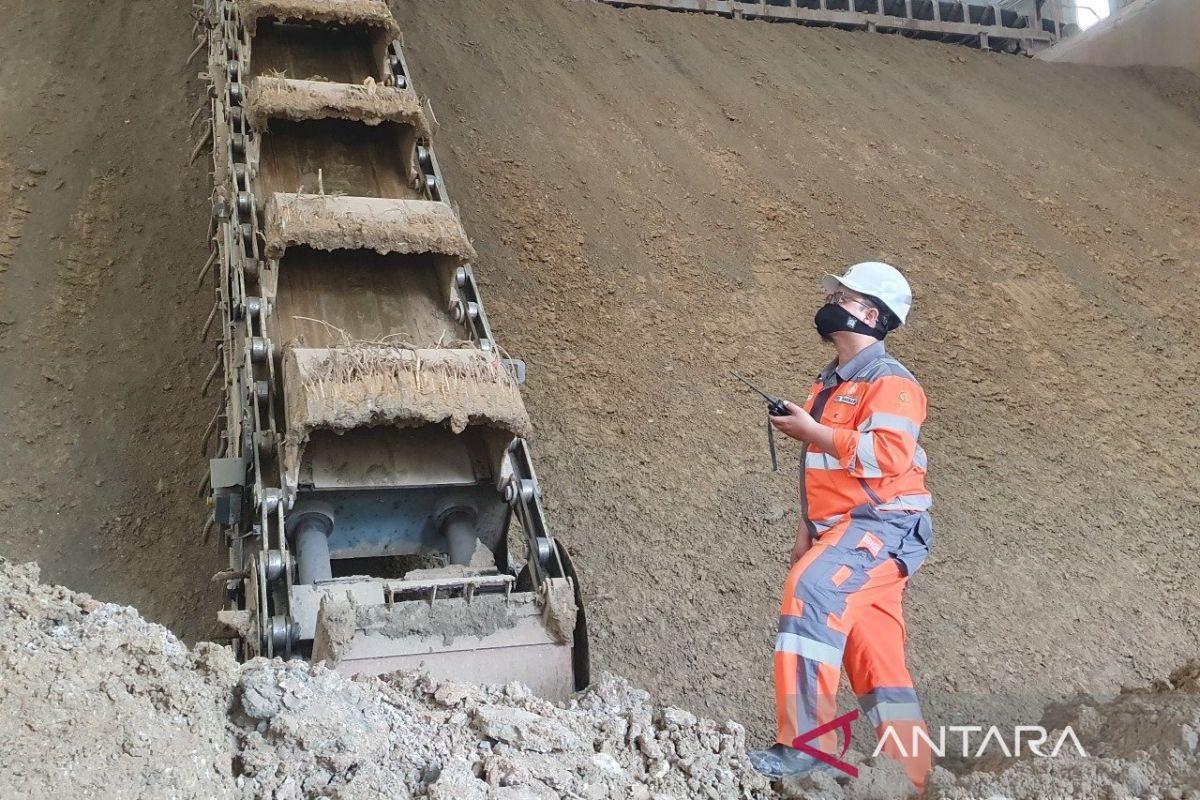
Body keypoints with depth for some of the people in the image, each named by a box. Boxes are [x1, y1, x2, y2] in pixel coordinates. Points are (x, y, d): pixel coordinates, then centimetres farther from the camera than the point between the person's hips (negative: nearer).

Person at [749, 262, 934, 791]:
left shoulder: (889, 381, -8)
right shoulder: (829, 385, 19)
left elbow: (887, 453, -25)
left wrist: (811, 431, -19)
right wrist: (806, 530, 19)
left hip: (883, 525, -9)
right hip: (844, 529, 9)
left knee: (811, 587, -31)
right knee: (877, 664, 10)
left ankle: (807, 741, -29)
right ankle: (915, 775, 18)